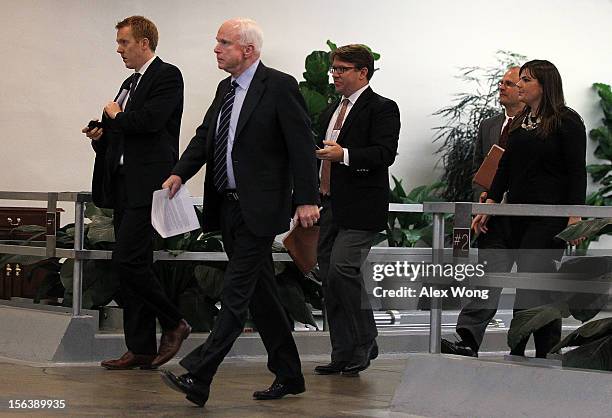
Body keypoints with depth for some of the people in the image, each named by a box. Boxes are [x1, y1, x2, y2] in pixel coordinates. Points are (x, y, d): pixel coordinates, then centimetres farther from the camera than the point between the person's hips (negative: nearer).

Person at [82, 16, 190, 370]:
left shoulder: (167, 76, -6)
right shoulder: (130, 83, 21)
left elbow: (150, 120, -21)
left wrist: (116, 117, -5)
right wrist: (102, 135, 4)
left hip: (147, 184, -9)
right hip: (123, 183, 9)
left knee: (129, 261, -15)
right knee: (131, 265, 8)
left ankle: (174, 324, 1)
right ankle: (141, 349, 11)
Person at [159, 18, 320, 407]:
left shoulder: (280, 86, -10)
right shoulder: (225, 89, 15)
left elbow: (302, 145, -13)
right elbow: (205, 137, 13)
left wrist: (306, 199, -17)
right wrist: (179, 174, -3)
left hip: (258, 209, -9)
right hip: (229, 207, 9)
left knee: (237, 294, -10)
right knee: (262, 294, 13)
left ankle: (197, 378, -15)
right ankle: (288, 376, 22)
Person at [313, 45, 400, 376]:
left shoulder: (382, 109, -4)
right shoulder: (332, 110, 22)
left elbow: (386, 153, -17)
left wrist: (344, 155, -28)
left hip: (359, 210, -8)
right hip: (329, 207, 8)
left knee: (343, 268, -20)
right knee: (329, 278, 6)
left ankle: (365, 344, -4)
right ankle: (343, 354, 13)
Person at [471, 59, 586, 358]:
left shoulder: (566, 121, -5)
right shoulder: (520, 122, 16)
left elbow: (577, 171, -9)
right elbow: (505, 166, 16)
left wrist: (575, 216, -15)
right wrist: (490, 204, 8)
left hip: (549, 217, -7)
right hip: (518, 215, 7)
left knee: (529, 284, -13)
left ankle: (516, 355, -11)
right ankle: (547, 355, 11)